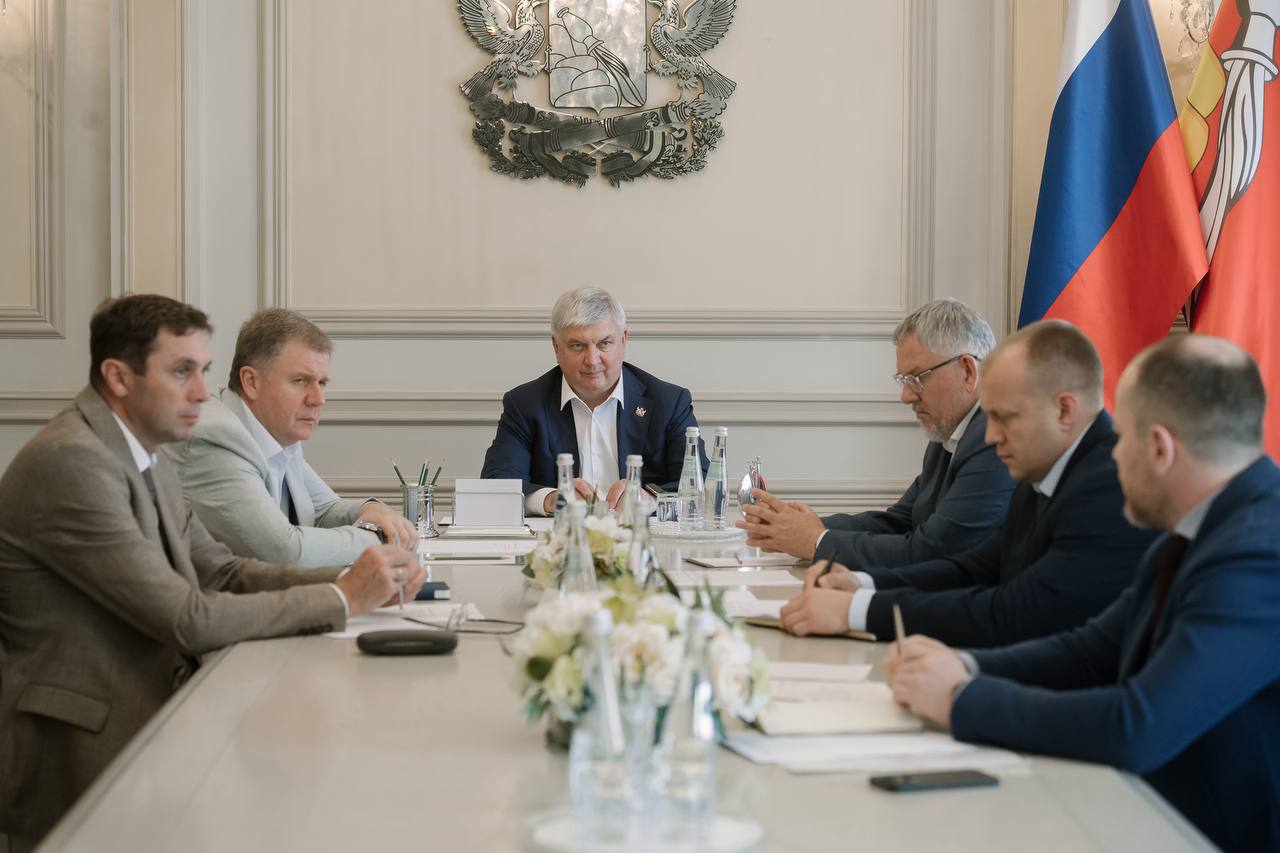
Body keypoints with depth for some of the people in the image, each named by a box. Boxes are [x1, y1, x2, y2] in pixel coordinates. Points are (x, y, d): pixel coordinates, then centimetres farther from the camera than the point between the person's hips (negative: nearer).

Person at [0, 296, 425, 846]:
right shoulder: (70, 461, -20)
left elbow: (223, 572, 12)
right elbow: (189, 620, -22)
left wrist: (356, 579, -2)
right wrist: (341, 599, -15)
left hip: (145, 717, 8)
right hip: (82, 759, -8)